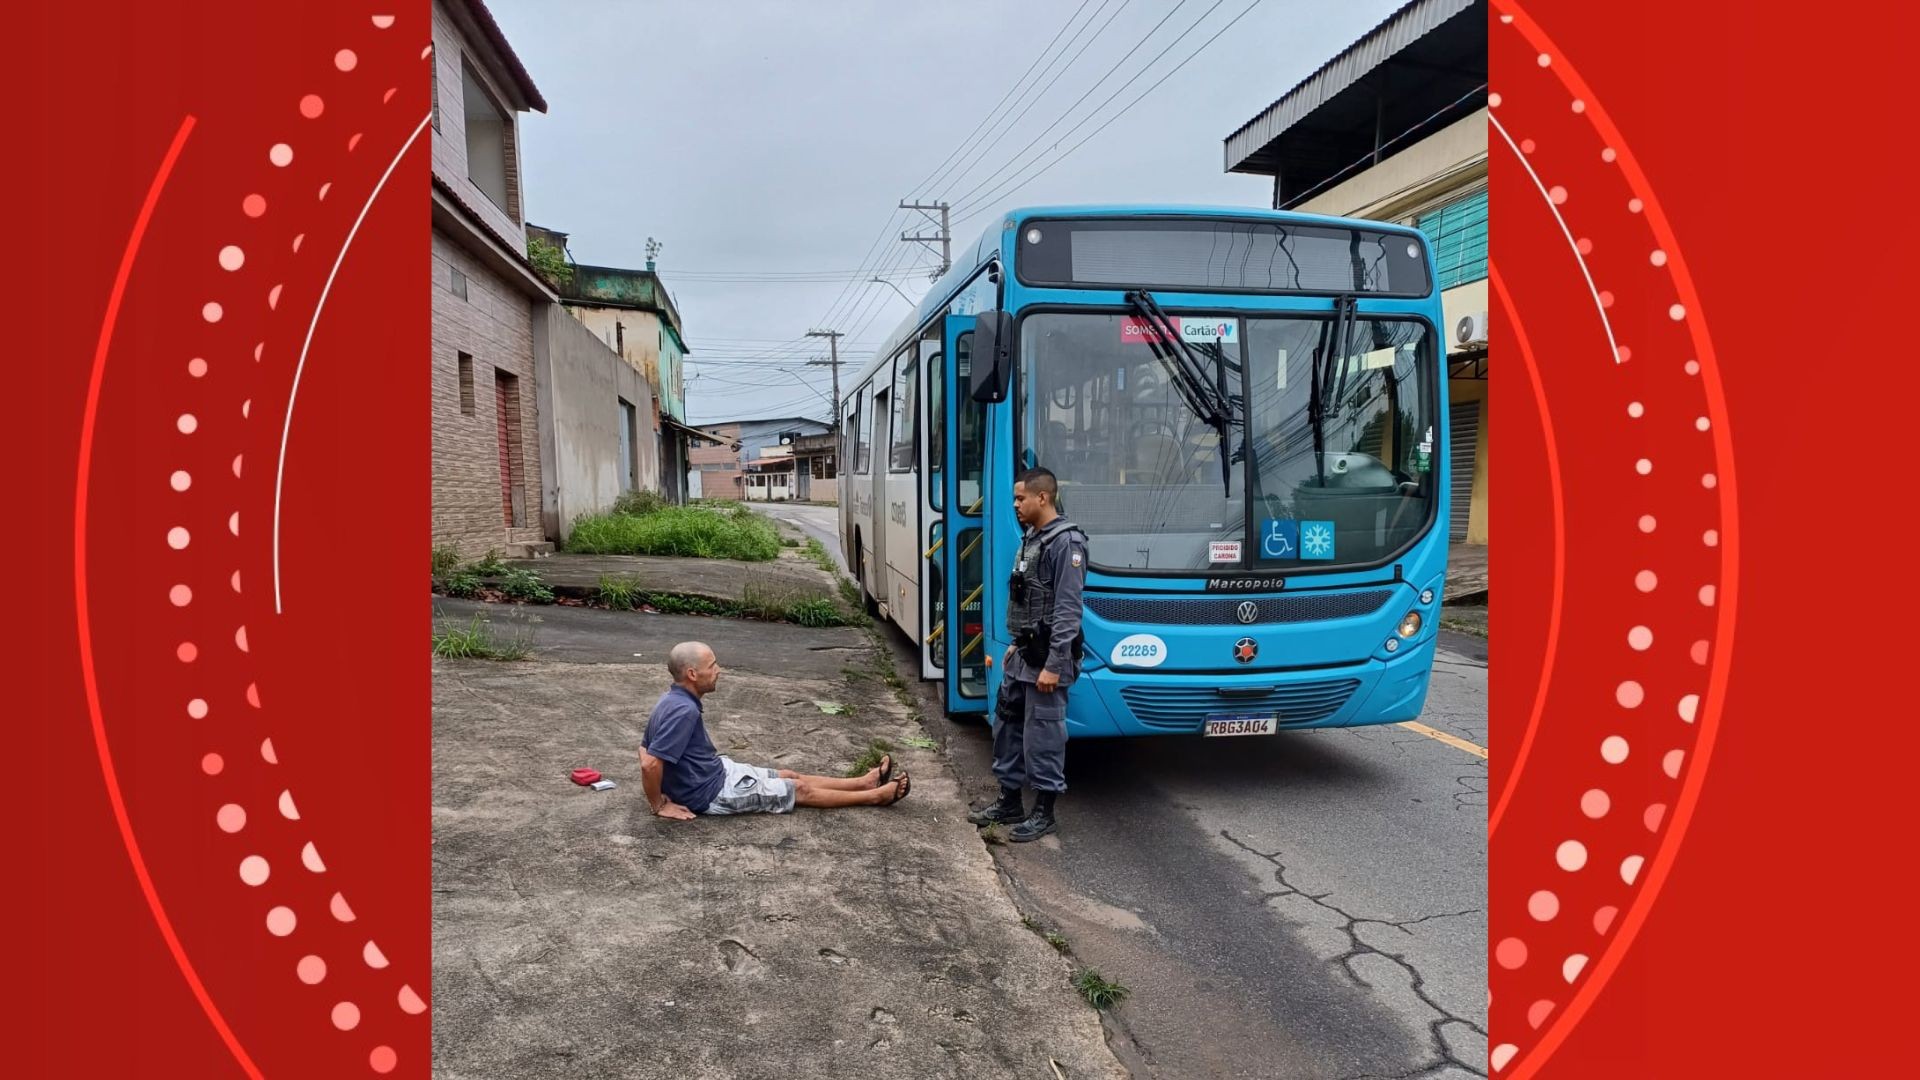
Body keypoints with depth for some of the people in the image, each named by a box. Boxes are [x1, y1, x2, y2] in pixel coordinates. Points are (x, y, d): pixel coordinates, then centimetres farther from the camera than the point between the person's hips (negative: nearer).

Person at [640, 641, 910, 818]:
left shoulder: (673, 700, 0)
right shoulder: (684, 711, -32)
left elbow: (645, 749, 11)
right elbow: (650, 764, -35)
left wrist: (672, 783, 9)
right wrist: (659, 805, -22)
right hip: (711, 793, -10)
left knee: (789, 776, 17)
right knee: (800, 790, 2)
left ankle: (865, 781, 29)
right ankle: (876, 795, 16)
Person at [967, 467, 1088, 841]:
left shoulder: (1066, 543, -18)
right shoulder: (1031, 539, 12)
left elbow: (1067, 611, -21)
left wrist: (1055, 665, -22)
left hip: (1045, 660, -10)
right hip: (1021, 656, 10)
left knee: (1042, 736, 0)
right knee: (1007, 727, 16)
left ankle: (1043, 812, 14)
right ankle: (1009, 802, 29)